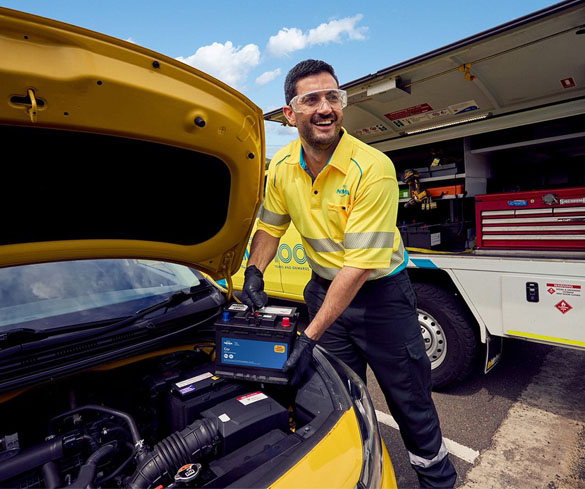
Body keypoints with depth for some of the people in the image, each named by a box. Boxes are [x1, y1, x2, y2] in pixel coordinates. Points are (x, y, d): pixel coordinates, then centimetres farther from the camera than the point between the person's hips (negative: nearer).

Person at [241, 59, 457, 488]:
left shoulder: (373, 168, -25)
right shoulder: (282, 166, -6)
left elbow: (359, 264, -28)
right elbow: (270, 226, 9)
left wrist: (310, 336, -28)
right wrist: (254, 272, -9)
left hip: (380, 291, -4)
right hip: (324, 288, 5)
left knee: (410, 398, 12)